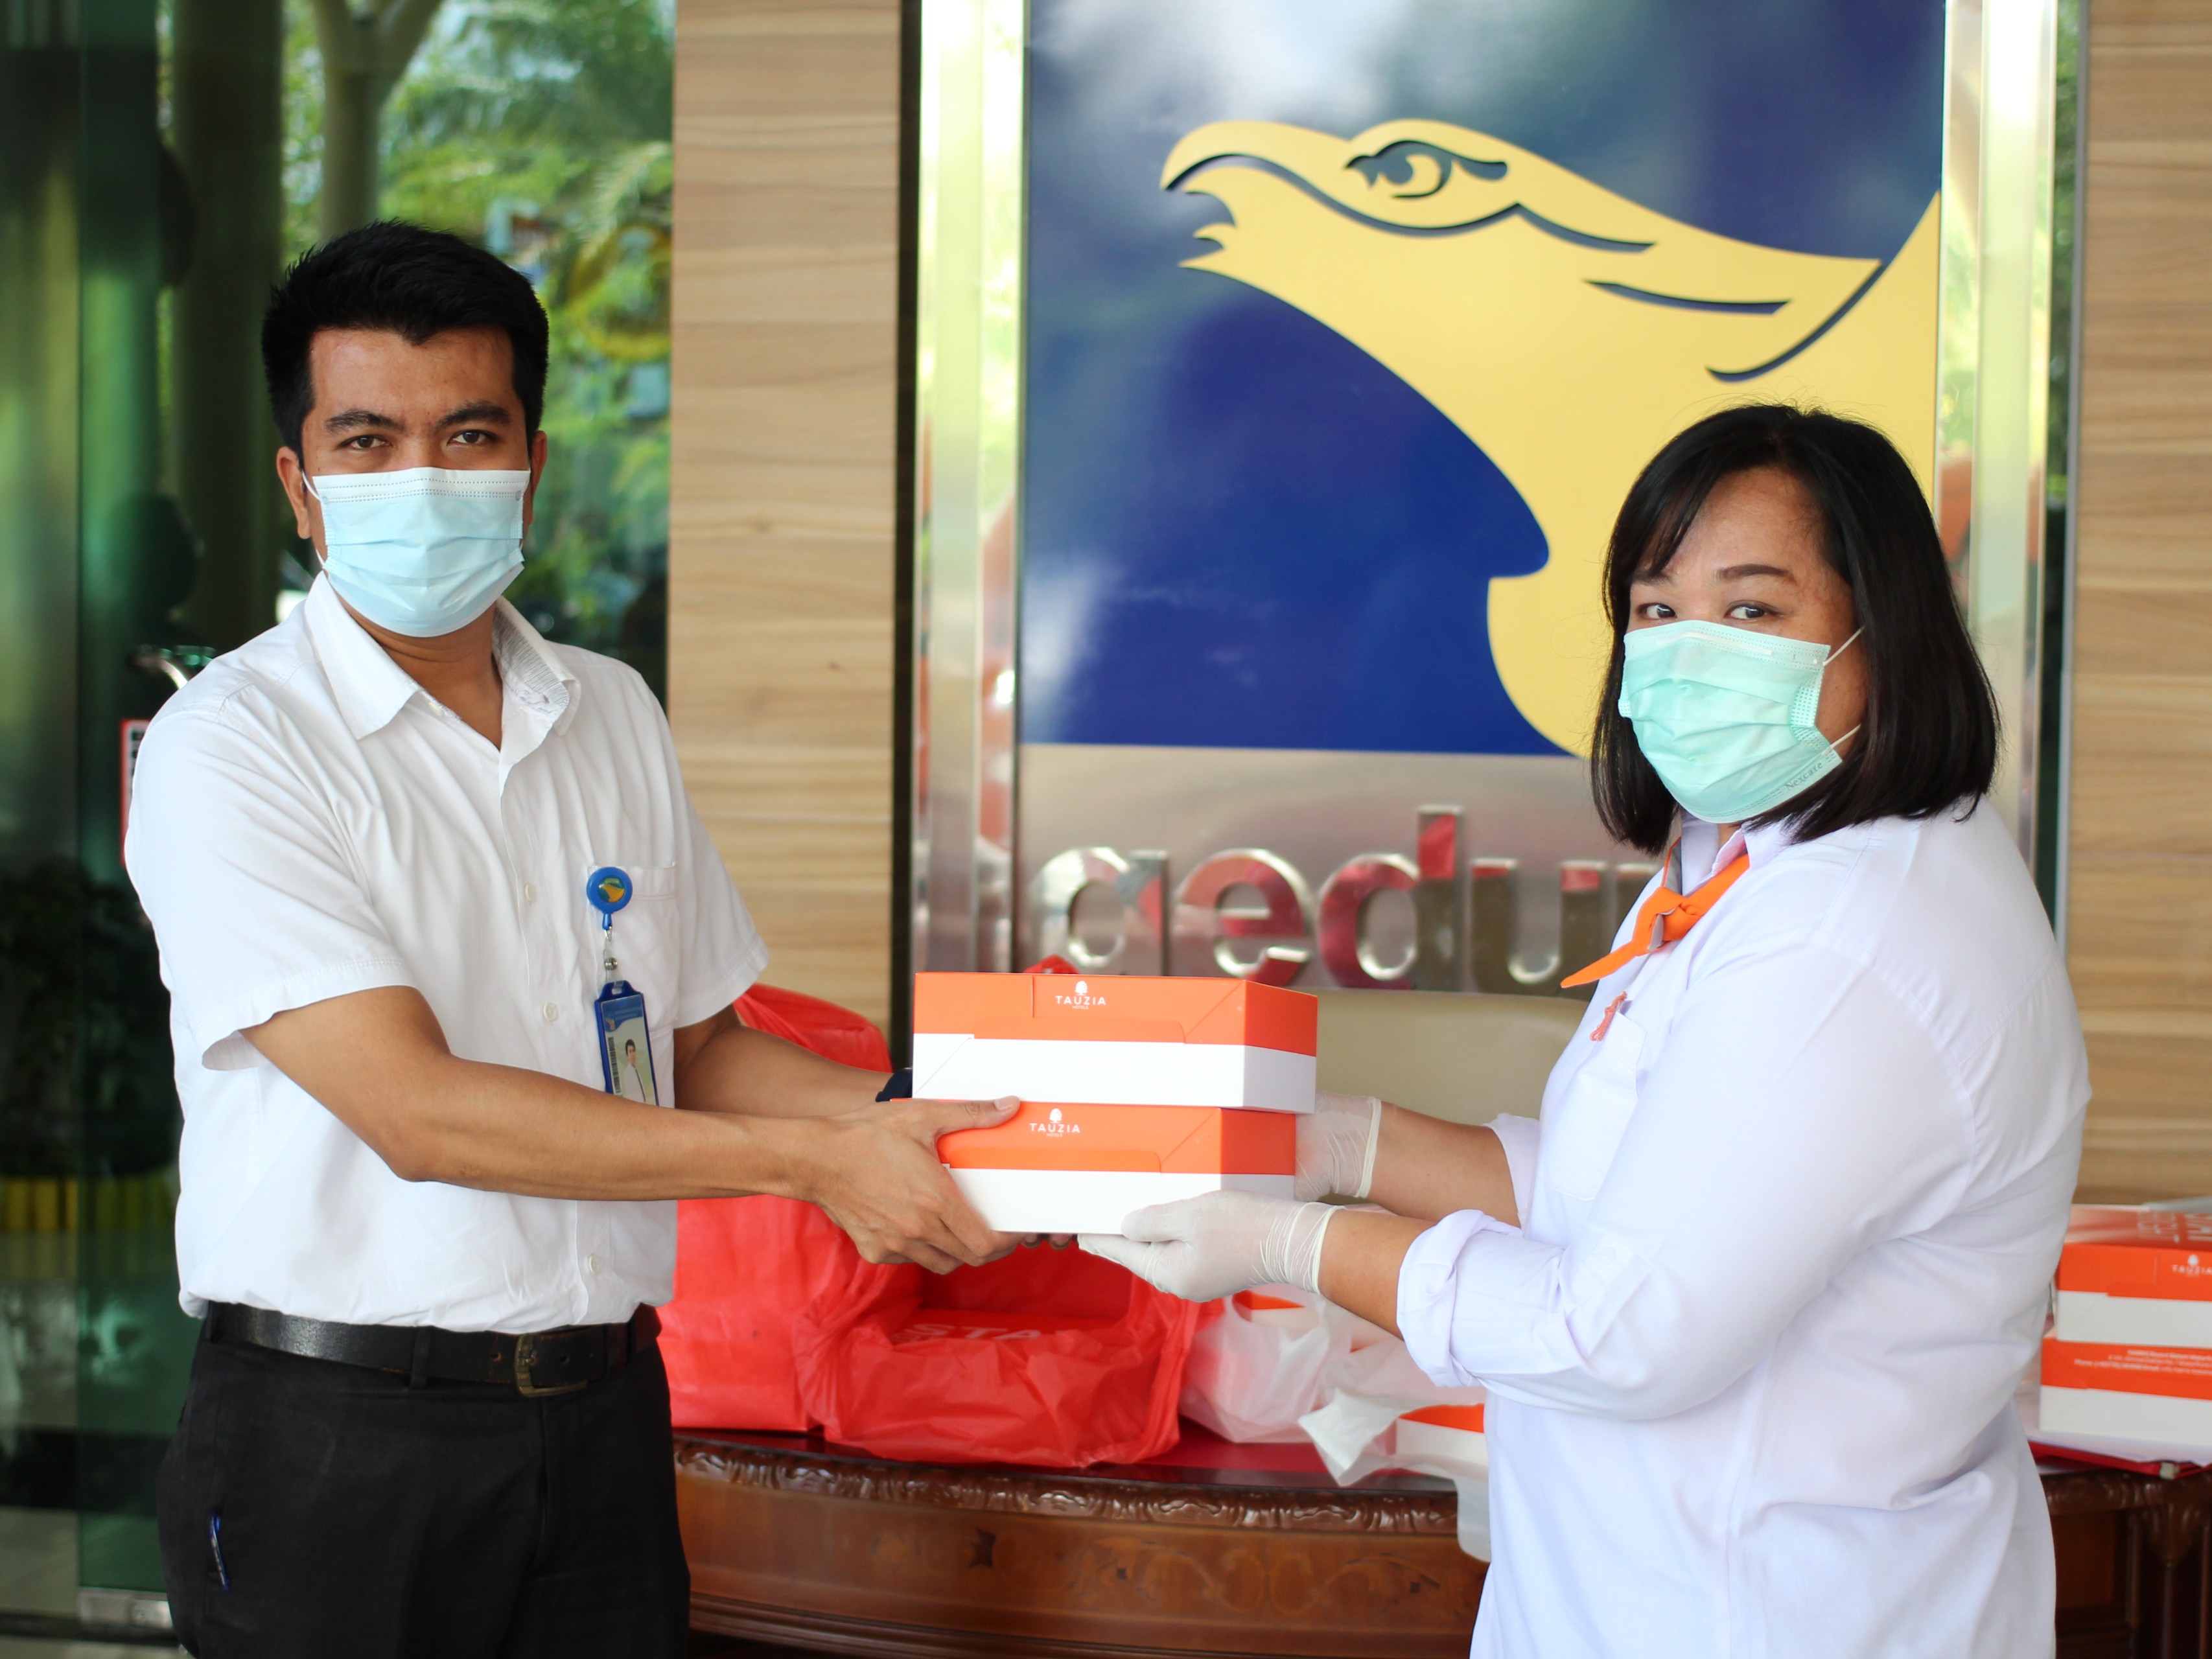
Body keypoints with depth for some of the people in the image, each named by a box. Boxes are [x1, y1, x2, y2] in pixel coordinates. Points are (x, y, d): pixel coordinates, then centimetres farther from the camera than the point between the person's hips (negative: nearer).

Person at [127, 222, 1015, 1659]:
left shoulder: (615, 717, 10)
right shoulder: (228, 748, -10)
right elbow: (415, 1110, -18)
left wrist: (896, 1115, -4)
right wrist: (810, 1162, -19)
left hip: (602, 1418, 5)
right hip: (336, 1434, -5)